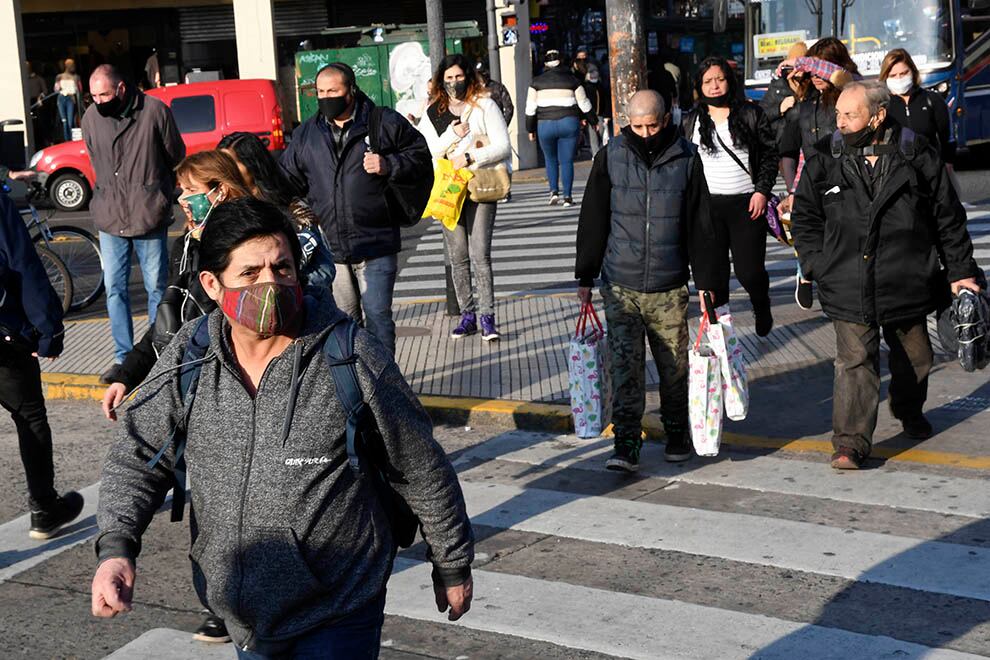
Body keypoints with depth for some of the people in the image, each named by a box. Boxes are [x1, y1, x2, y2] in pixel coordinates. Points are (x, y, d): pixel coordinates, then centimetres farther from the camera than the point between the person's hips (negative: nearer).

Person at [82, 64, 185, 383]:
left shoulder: (154, 110, -8)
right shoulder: (91, 117, 3)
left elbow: (176, 157, 3)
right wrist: (109, 195, 13)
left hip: (149, 217, -3)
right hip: (110, 219, 3)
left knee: (157, 288, 4)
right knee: (114, 288, 5)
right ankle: (123, 357, 13)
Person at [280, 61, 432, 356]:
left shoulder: (386, 123, 0)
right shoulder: (306, 134, 11)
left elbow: (421, 157, 3)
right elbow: (288, 180, 18)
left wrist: (389, 166, -13)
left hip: (375, 246, -4)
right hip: (329, 250, 4)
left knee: (377, 316, -5)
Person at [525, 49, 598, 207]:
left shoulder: (537, 82, 5)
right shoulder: (571, 80, 6)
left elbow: (530, 108, 3)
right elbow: (584, 105, 9)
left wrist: (530, 129, 11)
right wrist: (594, 121, 21)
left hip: (545, 125, 0)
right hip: (569, 123, 0)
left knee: (550, 159, 18)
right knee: (567, 161, 5)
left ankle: (554, 191, 5)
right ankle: (568, 196, 0)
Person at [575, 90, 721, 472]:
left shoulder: (686, 158, 1)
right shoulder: (611, 157, 1)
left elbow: (700, 225, 6)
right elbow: (593, 220, 6)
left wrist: (707, 282, 5)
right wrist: (585, 277, 5)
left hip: (669, 287, 0)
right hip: (620, 285, 0)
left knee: (674, 366, 9)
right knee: (625, 363, -6)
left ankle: (677, 433, 27)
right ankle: (626, 444, -2)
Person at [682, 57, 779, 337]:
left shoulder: (751, 114, 3)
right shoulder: (691, 121, 9)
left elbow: (770, 154, 4)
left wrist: (762, 190, -6)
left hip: (746, 204, -2)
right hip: (708, 205, 2)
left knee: (749, 271, -2)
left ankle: (761, 308, 30)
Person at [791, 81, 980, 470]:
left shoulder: (917, 156, -3)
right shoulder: (825, 160, -2)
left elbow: (948, 216, 4)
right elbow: (805, 218, 8)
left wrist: (960, 270, 5)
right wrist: (818, 266, -2)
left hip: (907, 283, 1)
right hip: (849, 287, -1)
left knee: (914, 357, 19)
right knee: (855, 362, -9)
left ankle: (909, 410, 46)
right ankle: (851, 443, -4)